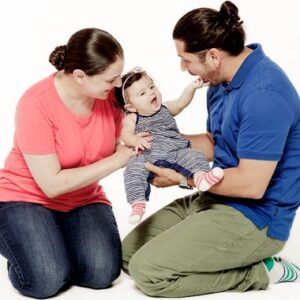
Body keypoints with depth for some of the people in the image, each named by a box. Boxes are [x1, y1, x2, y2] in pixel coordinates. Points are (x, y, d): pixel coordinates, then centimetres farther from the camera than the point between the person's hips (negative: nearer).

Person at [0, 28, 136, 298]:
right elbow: (52, 184, -25)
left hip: (84, 200, 4)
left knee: (102, 273, -23)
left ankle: (58, 246, 9)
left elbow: (118, 146, 3)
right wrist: (116, 161, -24)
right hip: (26, 198, -3)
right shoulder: (36, 104, -26)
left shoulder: (110, 93, -11)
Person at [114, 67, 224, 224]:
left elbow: (181, 103, 9)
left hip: (176, 152, 3)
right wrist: (135, 140, -26)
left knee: (194, 156, -22)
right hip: (147, 156, -3)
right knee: (134, 168, -30)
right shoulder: (132, 118, 13)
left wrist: (191, 87, -8)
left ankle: (201, 176, -49)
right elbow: (125, 134, -3)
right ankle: (138, 203, -38)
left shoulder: (165, 109, 24)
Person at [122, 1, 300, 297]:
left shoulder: (263, 94, -26)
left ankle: (259, 271, -2)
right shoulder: (223, 81, 5)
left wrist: (181, 179, -15)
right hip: (216, 200, 10)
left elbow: (252, 184, -26)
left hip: (255, 218, -10)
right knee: (129, 252, 9)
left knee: (147, 271, -16)